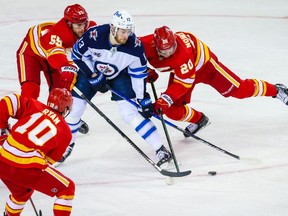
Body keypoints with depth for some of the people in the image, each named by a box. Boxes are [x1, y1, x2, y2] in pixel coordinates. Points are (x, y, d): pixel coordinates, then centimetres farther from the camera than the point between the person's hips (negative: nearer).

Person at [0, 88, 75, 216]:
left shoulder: (34, 107, 14)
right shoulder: (65, 132, 11)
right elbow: (50, 159, 11)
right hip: (27, 168, -5)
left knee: (22, 192, 36)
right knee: (67, 189, 14)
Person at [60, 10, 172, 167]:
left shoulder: (134, 45, -29)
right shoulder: (94, 35, -33)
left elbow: (139, 73, -15)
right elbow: (77, 54, -14)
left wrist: (143, 99, -15)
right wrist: (94, 75, -18)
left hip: (120, 75, -1)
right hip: (90, 70, 1)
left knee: (129, 112, -16)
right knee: (73, 108, -1)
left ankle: (160, 150, -13)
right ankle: (66, 146, 25)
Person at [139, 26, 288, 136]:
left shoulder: (182, 52, -44)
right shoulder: (147, 44, -31)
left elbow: (184, 82, -41)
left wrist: (164, 99, -48)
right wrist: (147, 72, -19)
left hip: (203, 63, -5)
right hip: (179, 70, 6)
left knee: (239, 89, -3)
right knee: (173, 110, -5)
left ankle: (275, 90, 19)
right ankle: (198, 120, 25)